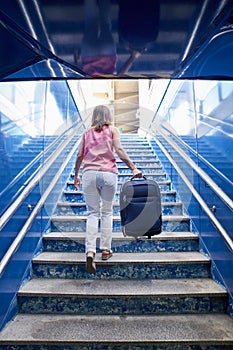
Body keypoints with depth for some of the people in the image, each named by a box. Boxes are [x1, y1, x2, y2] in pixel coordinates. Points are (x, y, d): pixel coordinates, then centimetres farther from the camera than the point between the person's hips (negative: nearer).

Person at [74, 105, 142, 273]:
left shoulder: (87, 132, 18)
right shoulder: (113, 130, 12)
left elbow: (80, 155, 13)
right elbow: (119, 150, -4)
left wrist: (76, 175, 24)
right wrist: (134, 168, -5)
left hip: (89, 174, 2)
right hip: (108, 174, -1)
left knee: (93, 213, 7)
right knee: (107, 212, 11)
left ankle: (90, 250, -7)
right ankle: (106, 250, 15)